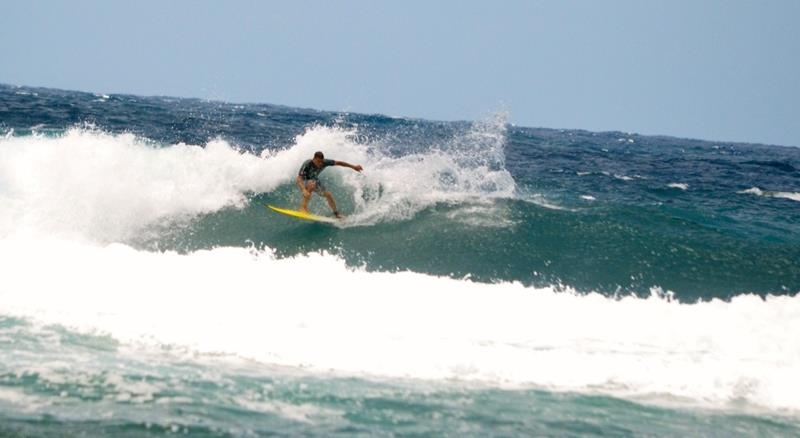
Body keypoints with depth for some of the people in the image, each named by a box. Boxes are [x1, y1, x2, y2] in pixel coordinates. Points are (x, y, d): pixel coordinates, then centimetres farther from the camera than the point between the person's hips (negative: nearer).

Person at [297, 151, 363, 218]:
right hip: (303, 182, -6)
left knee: (328, 195, -2)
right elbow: (299, 178, -44)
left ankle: (336, 214, 17)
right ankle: (304, 207, -35)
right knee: (312, 184, -39)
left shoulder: (324, 162, -24)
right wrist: (304, 190, -61)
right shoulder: (307, 164, -38)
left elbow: (338, 163, -13)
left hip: (314, 181, 6)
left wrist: (353, 167, -9)